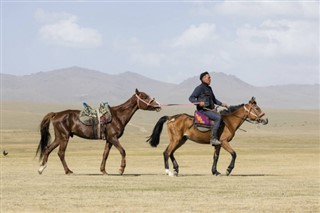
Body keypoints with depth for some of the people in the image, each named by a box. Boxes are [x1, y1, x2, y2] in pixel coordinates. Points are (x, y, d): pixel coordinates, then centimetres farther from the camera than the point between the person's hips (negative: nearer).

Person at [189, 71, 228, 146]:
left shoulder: (209, 88, 18)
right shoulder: (200, 88, -7)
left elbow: (213, 99, 31)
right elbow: (191, 98, -12)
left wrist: (221, 104, 21)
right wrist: (199, 102, -28)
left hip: (210, 109, 10)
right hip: (203, 110, -9)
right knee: (218, 118, -26)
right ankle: (213, 138, -28)